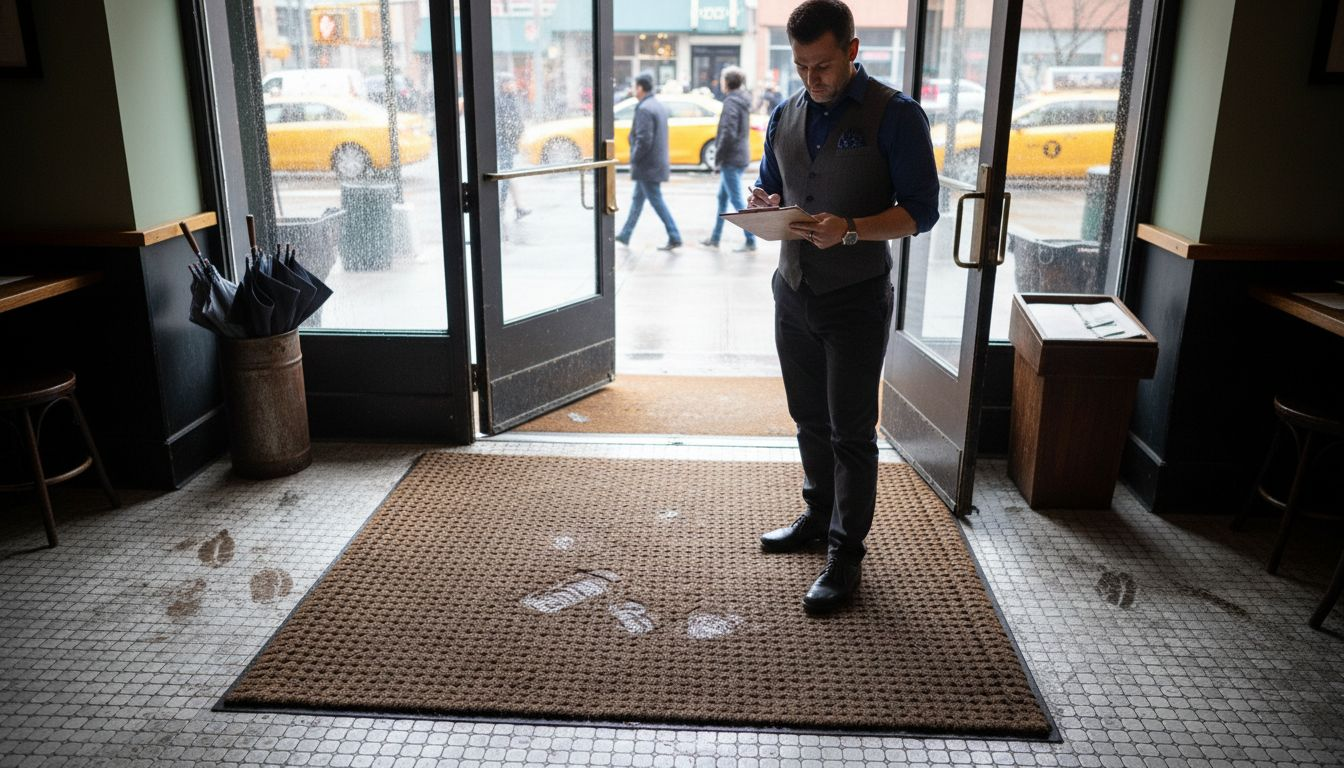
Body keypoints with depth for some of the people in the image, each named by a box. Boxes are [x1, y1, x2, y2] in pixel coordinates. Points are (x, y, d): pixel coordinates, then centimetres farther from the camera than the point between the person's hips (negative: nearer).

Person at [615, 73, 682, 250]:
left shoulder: (644, 109, -19)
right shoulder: (659, 105, 11)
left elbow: (643, 140, -24)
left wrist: (634, 160, -13)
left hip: (647, 166, -10)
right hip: (657, 161, 10)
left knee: (657, 202, -4)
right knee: (638, 199, 17)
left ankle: (674, 238, -3)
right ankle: (625, 235, 27)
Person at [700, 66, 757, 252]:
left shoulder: (731, 102, -16)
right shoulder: (743, 101, 12)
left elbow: (728, 134, -23)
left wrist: (717, 159, -15)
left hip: (731, 159, -10)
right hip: (741, 157, 10)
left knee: (736, 201, -5)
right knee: (722, 198, 17)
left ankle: (751, 241, -3)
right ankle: (715, 238, 26)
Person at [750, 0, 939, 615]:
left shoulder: (894, 115, -10)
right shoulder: (785, 116, 7)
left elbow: (920, 212, -12)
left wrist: (850, 230, -28)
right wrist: (763, 204, -7)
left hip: (856, 299, -5)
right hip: (793, 292, 6)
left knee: (851, 432, 2)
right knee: (809, 419, 17)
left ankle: (846, 553, 14)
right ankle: (820, 516, 36)